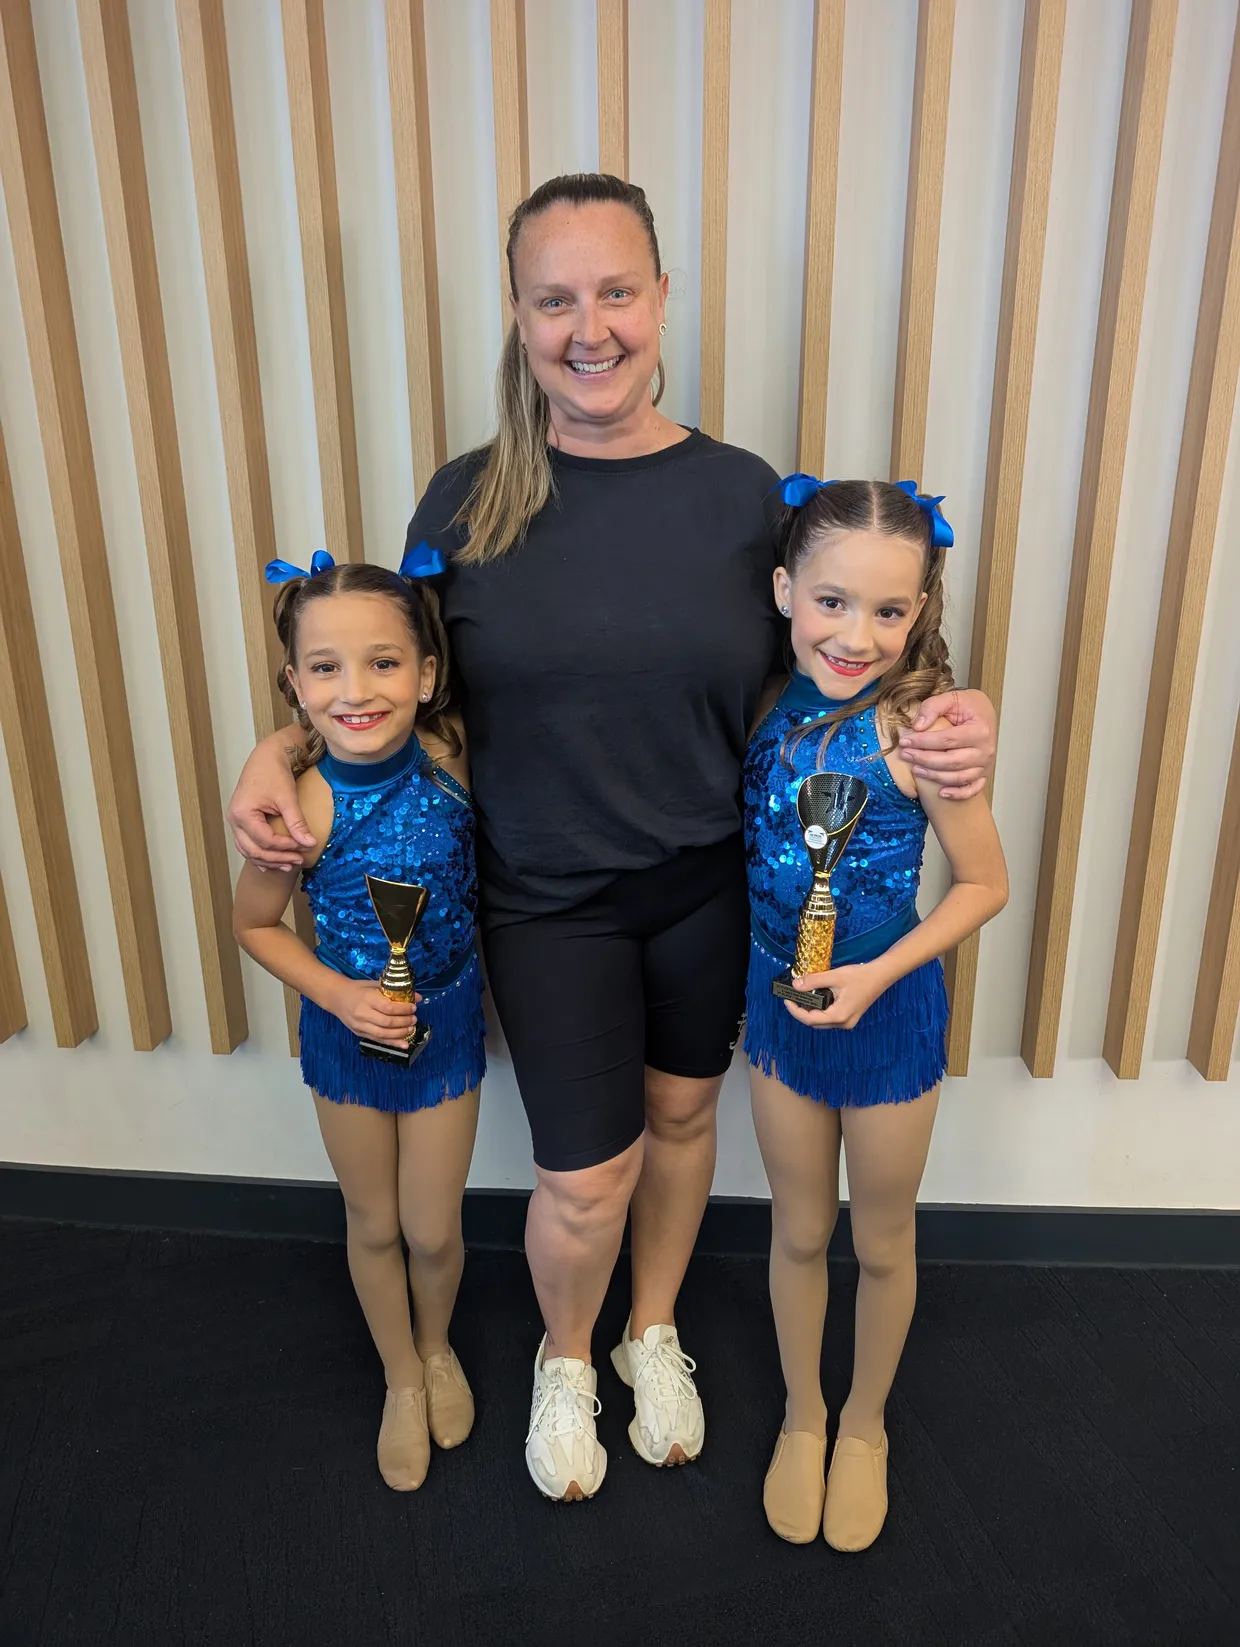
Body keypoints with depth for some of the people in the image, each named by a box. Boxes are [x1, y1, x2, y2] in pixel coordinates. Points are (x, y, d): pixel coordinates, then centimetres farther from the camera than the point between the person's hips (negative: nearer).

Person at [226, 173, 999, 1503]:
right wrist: (280, 748, -12)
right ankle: (564, 1358, 40)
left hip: (710, 887, 2)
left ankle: (654, 1333, 49)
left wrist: (941, 722, -15)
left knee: (681, 1111, 20)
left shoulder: (740, 492, -6)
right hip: (548, 895, -1)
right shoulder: (468, 498, -7)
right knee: (589, 1176, 5)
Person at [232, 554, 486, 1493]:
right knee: (374, 1225, 19)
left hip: (446, 1023, 1)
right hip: (348, 1030, -1)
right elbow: (256, 925, -9)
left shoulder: (450, 757, -18)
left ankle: (439, 1349, 49)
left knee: (433, 1228, 15)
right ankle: (402, 1378, 47)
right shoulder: (308, 807, -25)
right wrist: (336, 994, -18)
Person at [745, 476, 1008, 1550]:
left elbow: (985, 883, -14)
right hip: (780, 1003, 3)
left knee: (881, 1241, 19)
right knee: (799, 1233, 20)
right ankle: (802, 1415, 46)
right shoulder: (764, 707, -10)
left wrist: (876, 975, -21)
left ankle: (864, 1423, 46)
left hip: (889, 1013, -3)